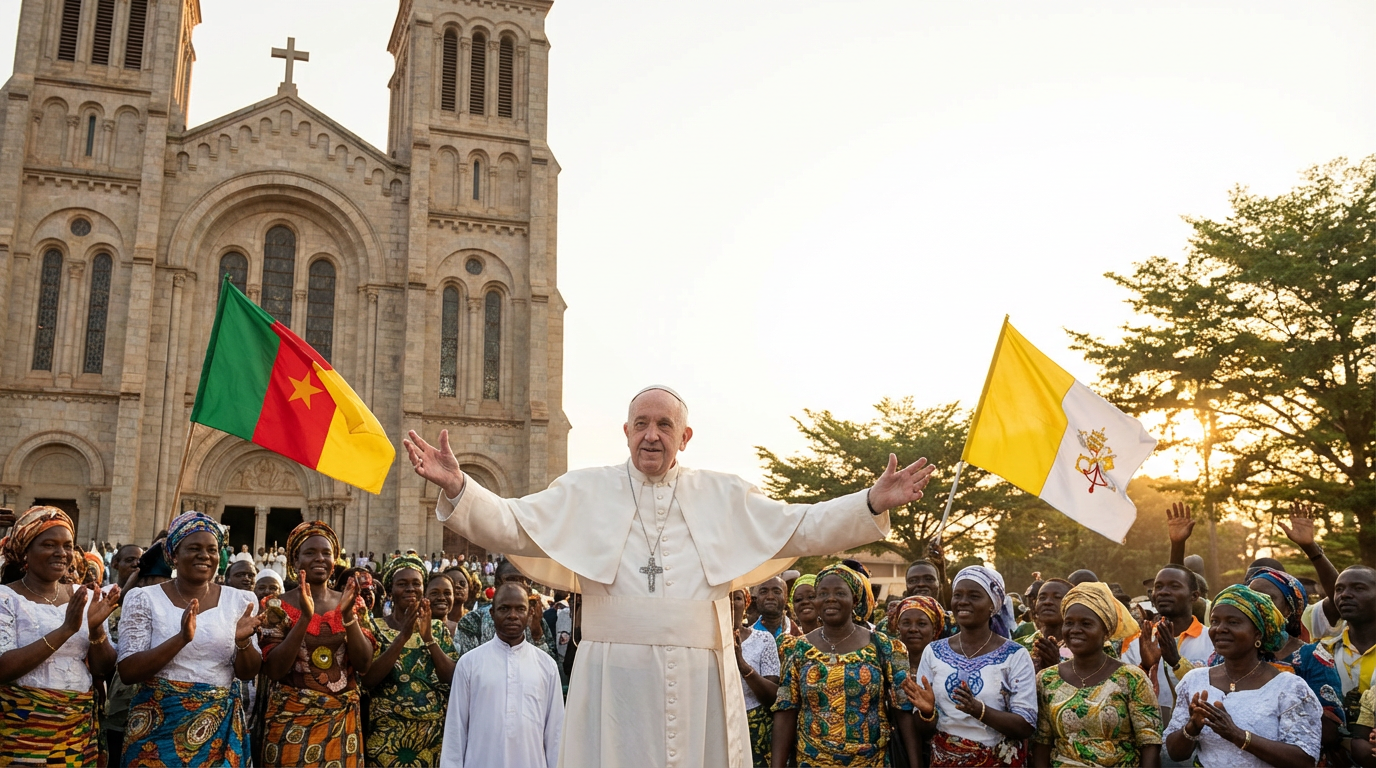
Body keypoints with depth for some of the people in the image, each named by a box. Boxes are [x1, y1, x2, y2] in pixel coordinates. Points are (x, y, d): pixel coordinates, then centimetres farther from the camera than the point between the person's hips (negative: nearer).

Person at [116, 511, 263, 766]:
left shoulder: (239, 600, 1)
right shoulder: (144, 599, -4)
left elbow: (248, 673, 2)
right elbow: (127, 672, -10)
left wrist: (243, 641, -19)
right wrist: (181, 639, -24)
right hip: (158, 726, -2)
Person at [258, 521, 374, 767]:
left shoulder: (349, 604, 4)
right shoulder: (277, 606, -5)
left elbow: (364, 664, -5)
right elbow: (273, 670, -14)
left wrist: (348, 614, -17)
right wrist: (305, 618, -23)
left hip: (342, 721, 3)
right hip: (291, 721, -3)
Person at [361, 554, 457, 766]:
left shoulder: (438, 628, 7)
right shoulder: (374, 626, 0)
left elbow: (453, 678, -4)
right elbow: (368, 680, -13)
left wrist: (428, 637, -16)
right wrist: (403, 636, -21)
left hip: (434, 732, 2)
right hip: (387, 733, -2)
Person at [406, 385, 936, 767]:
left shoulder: (724, 496, 12)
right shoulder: (585, 492, 8)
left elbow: (804, 529, 10)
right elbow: (511, 526, 1)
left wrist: (873, 504, -2)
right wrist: (457, 488, -16)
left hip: (701, 681, 2)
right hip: (616, 678, -1)